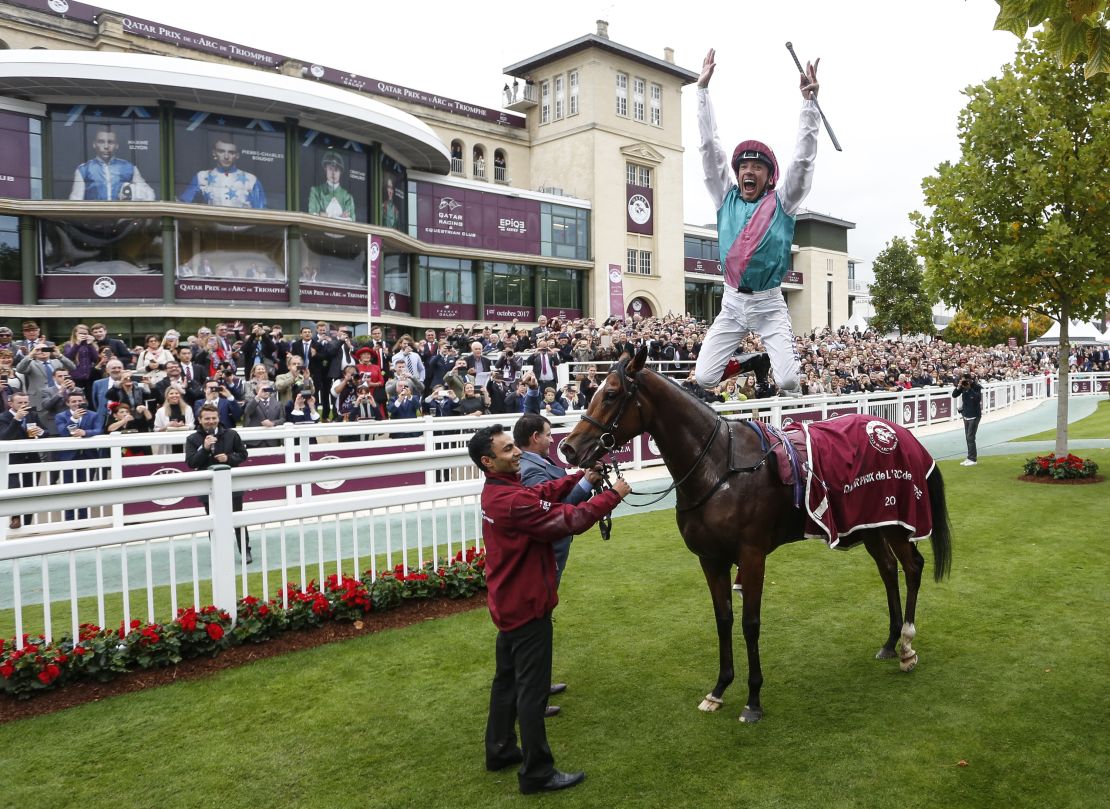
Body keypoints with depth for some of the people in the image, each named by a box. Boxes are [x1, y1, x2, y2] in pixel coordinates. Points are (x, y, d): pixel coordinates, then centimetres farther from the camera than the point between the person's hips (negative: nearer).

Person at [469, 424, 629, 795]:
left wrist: (582, 476, 0)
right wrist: (613, 495, -16)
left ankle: (500, 750, 35)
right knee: (533, 689, 1)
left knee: (507, 678, 21)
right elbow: (570, 520, -26)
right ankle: (537, 773, 12)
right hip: (526, 606, -10)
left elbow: (544, 493, 11)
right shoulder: (513, 501, -28)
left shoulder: (497, 491, 4)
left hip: (508, 603, 10)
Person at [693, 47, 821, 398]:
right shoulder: (726, 198, 5)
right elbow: (710, 147, 3)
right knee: (704, 378, -5)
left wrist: (809, 101, -18)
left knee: (789, 381, -16)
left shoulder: (781, 202, 0)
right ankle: (754, 362, 25)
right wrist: (703, 89, 1)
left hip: (769, 304, -2)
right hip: (732, 302, 2)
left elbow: (803, 158, -10)